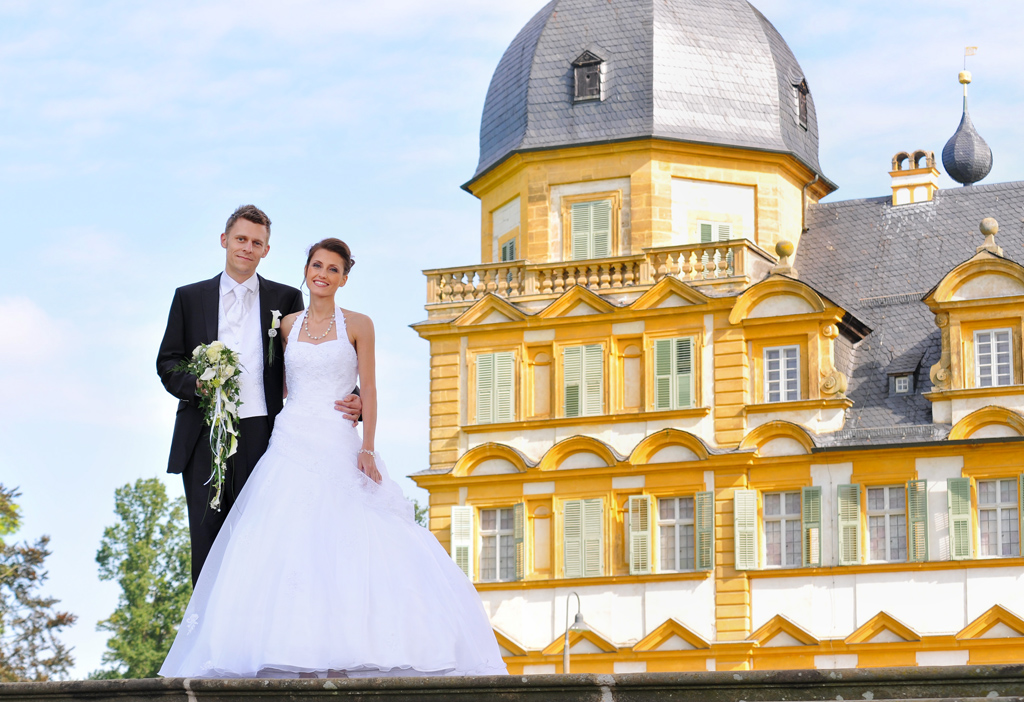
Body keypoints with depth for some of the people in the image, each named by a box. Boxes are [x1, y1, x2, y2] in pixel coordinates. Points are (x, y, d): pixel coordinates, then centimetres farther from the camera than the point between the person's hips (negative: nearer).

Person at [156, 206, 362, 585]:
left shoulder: (286, 299, 12)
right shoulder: (189, 298, 14)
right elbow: (167, 362, 12)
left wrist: (346, 401, -10)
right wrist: (195, 383, -10)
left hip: (261, 436, -1)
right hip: (204, 437, 1)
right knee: (206, 539, 1)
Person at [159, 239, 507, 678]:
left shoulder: (358, 325, 5)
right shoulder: (288, 325, 13)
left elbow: (369, 390, 1)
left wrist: (368, 448, -9)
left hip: (339, 445, -2)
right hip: (292, 440, 3)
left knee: (344, 542, -13)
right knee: (286, 546, -9)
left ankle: (343, 654, -12)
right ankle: (297, 656, -11)